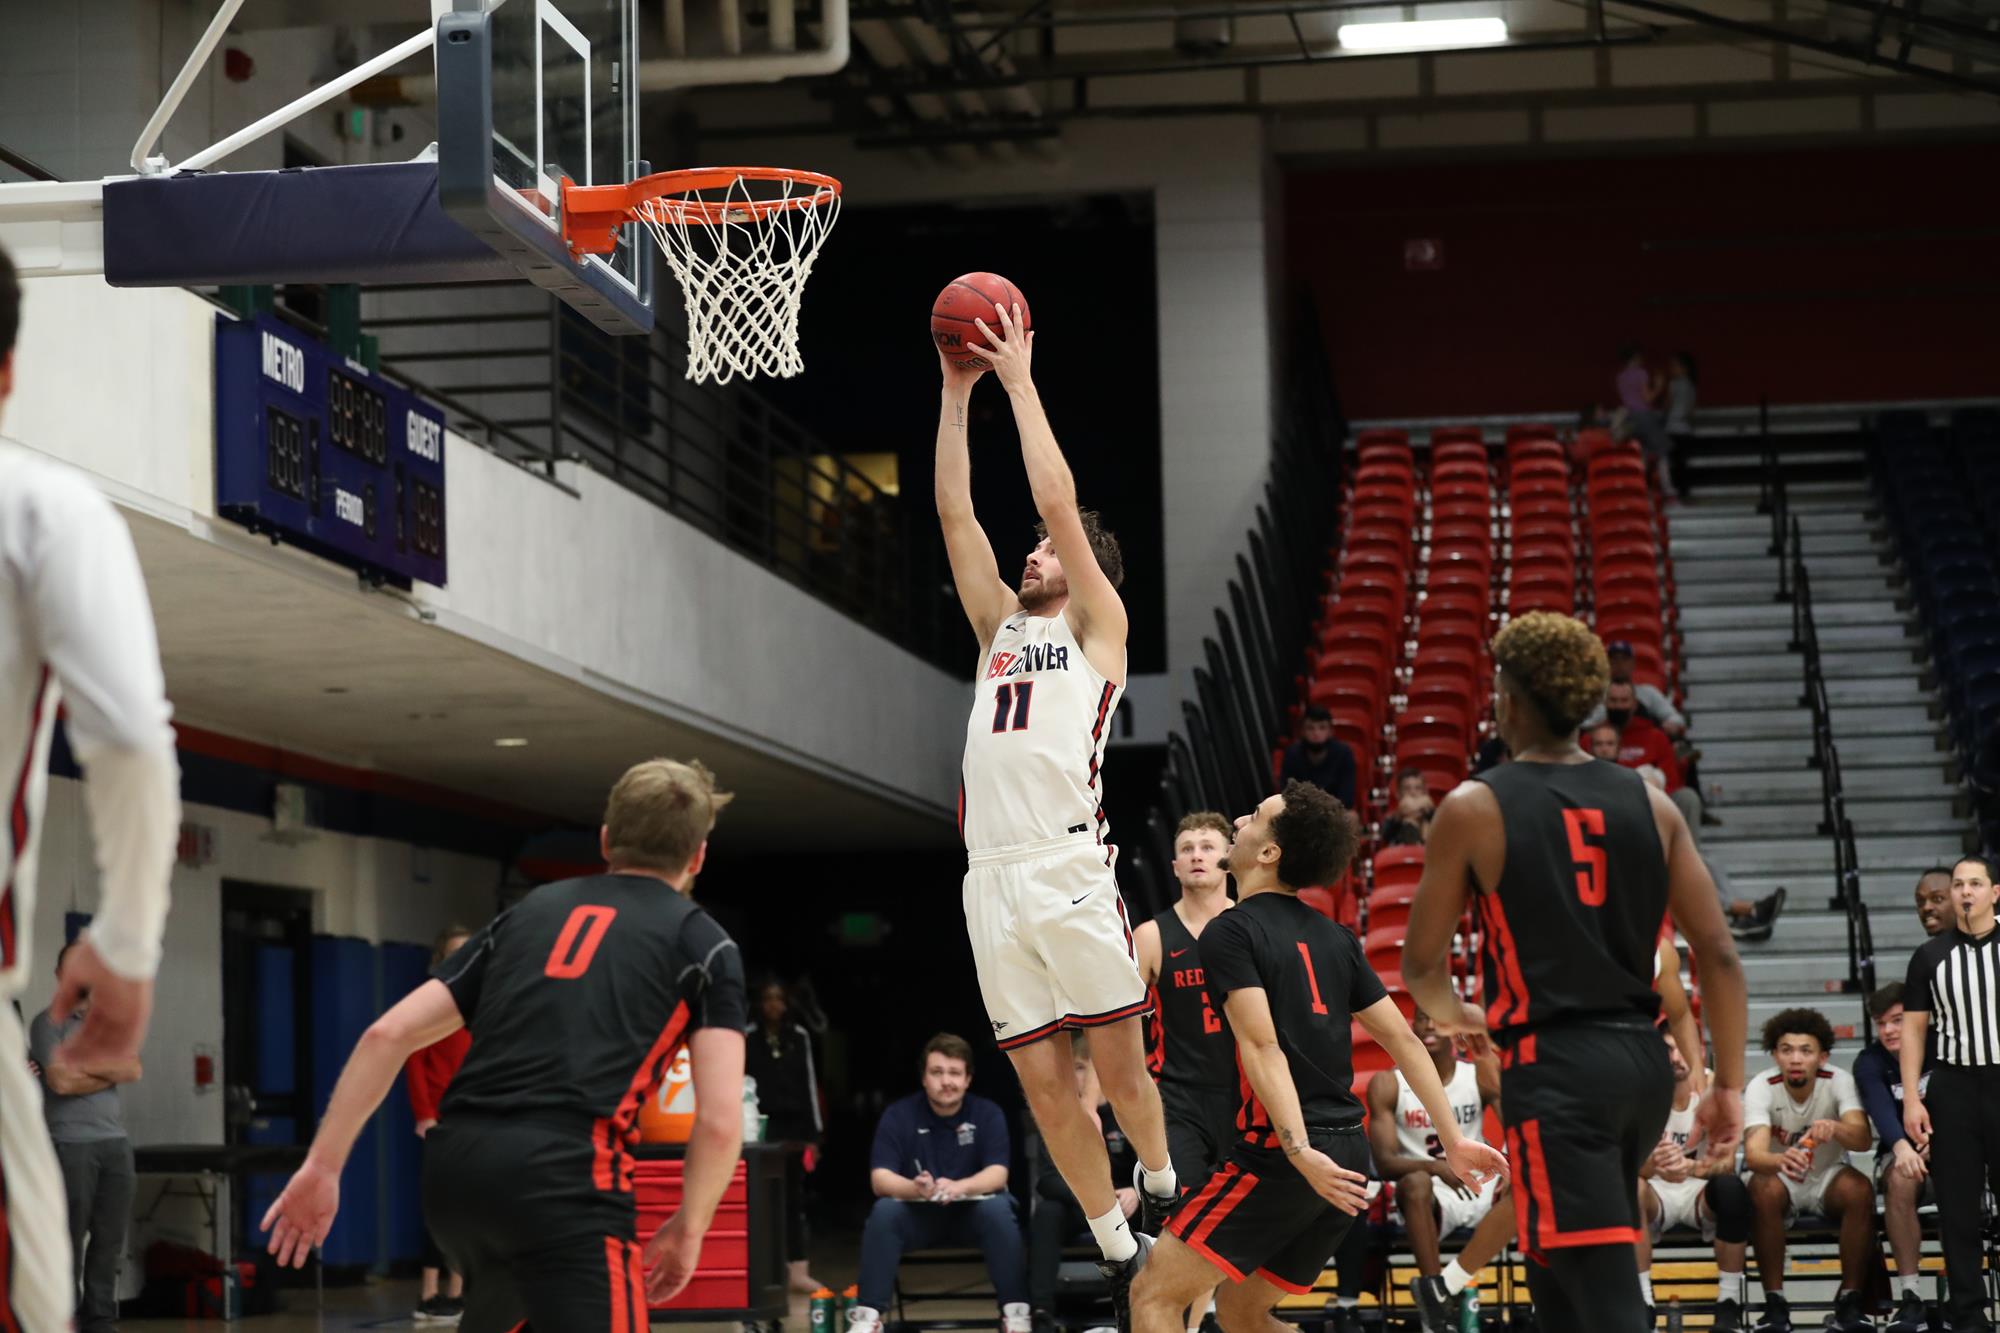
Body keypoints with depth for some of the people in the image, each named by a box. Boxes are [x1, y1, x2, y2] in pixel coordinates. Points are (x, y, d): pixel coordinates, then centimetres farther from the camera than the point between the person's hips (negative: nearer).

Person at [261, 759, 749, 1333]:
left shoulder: (529, 910, 23)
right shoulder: (703, 944, 10)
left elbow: (388, 1033, 16)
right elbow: (720, 1120, -1)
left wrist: (322, 1166, 19)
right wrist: (688, 1228, 14)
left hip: (453, 1168, 6)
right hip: (564, 1178, -6)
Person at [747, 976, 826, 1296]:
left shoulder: (799, 1036, 9)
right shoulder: (749, 1037, 1)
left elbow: (808, 1084, 10)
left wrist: (813, 1133, 6)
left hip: (793, 1125, 2)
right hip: (762, 1125, -2)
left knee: (793, 1197, 2)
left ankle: (797, 1270, 0)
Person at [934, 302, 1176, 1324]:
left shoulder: (1098, 626, 9)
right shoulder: (1000, 627, 23)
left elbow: (1059, 501, -1)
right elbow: (955, 513, 18)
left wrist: (1020, 381, 2)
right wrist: (957, 392, 14)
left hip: (1070, 873, -5)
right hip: (992, 882, 5)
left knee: (1119, 1060, -1)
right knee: (1043, 1083, 3)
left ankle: (1163, 1193, 23)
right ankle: (1116, 1251, 12)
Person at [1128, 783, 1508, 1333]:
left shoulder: (1230, 931, -6)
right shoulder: (1334, 937, 15)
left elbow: (1263, 1049, -17)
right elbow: (1404, 1040, 14)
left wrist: (1300, 1153, -26)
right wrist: (1453, 1139, 16)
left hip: (1278, 1152, -8)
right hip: (1348, 1154, 8)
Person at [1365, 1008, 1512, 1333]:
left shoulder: (1482, 1074, 1)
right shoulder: (1388, 1085, -4)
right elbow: (1385, 1163, -13)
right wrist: (1435, 1166, -33)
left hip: (1479, 1188, 2)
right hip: (1431, 1199, -2)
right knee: (1415, 1183, -37)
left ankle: (1443, 1284, -32)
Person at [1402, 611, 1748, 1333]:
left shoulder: (1473, 808, -4)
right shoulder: (1650, 804, 8)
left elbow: (1422, 962, 3)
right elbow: (1719, 955, 5)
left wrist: (1453, 1014, 25)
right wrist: (1728, 1085, 12)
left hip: (1555, 1067, -6)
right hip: (1643, 1059, 6)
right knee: (1557, 1270, 25)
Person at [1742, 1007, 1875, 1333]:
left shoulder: (1839, 1081, -18)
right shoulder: (1762, 1088, -21)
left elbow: (1863, 1138, -33)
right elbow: (1754, 1153, -35)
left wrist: (1835, 1129, -57)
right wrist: (1781, 1160, -60)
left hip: (1828, 1178, 1)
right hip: (1782, 1181, -1)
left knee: (1860, 1190, -31)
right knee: (1763, 1190, -35)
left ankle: (1850, 1300, -17)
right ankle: (1774, 1304, -23)